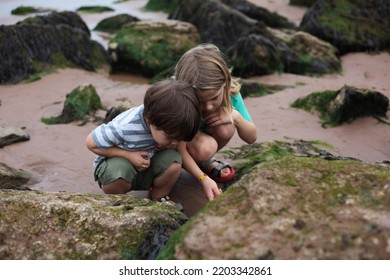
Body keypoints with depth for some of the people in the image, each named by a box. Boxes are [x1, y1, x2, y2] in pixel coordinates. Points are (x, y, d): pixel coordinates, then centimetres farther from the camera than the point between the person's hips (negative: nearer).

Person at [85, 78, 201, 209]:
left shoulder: (168, 120, -21)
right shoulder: (123, 127, -36)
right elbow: (91, 143, -21)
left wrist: (177, 143, -24)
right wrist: (129, 155, -28)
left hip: (147, 166, 4)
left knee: (173, 159, -25)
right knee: (118, 173, -40)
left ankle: (159, 198, 4)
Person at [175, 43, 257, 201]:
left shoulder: (230, 91, -24)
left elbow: (251, 138, -13)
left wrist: (236, 117, -33)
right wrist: (204, 178, -42)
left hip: (200, 132, 4)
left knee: (225, 127, -30)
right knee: (205, 147, -37)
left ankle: (206, 162, -1)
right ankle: (206, 166, -1)